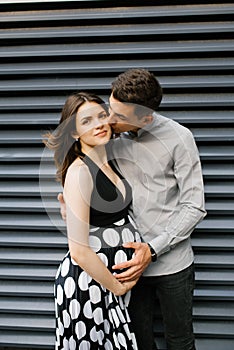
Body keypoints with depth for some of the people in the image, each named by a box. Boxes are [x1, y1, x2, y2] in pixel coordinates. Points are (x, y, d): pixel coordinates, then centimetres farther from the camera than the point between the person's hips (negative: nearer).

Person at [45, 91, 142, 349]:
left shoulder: (109, 164, 7)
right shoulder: (79, 171, -18)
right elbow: (79, 251, -21)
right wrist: (117, 287, -11)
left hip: (114, 278, 8)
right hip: (86, 283, -8)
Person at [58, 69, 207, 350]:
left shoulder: (178, 138, -14)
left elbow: (194, 206, -13)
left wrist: (153, 250, -21)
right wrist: (68, 205, -10)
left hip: (171, 262, -3)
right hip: (130, 258, 3)